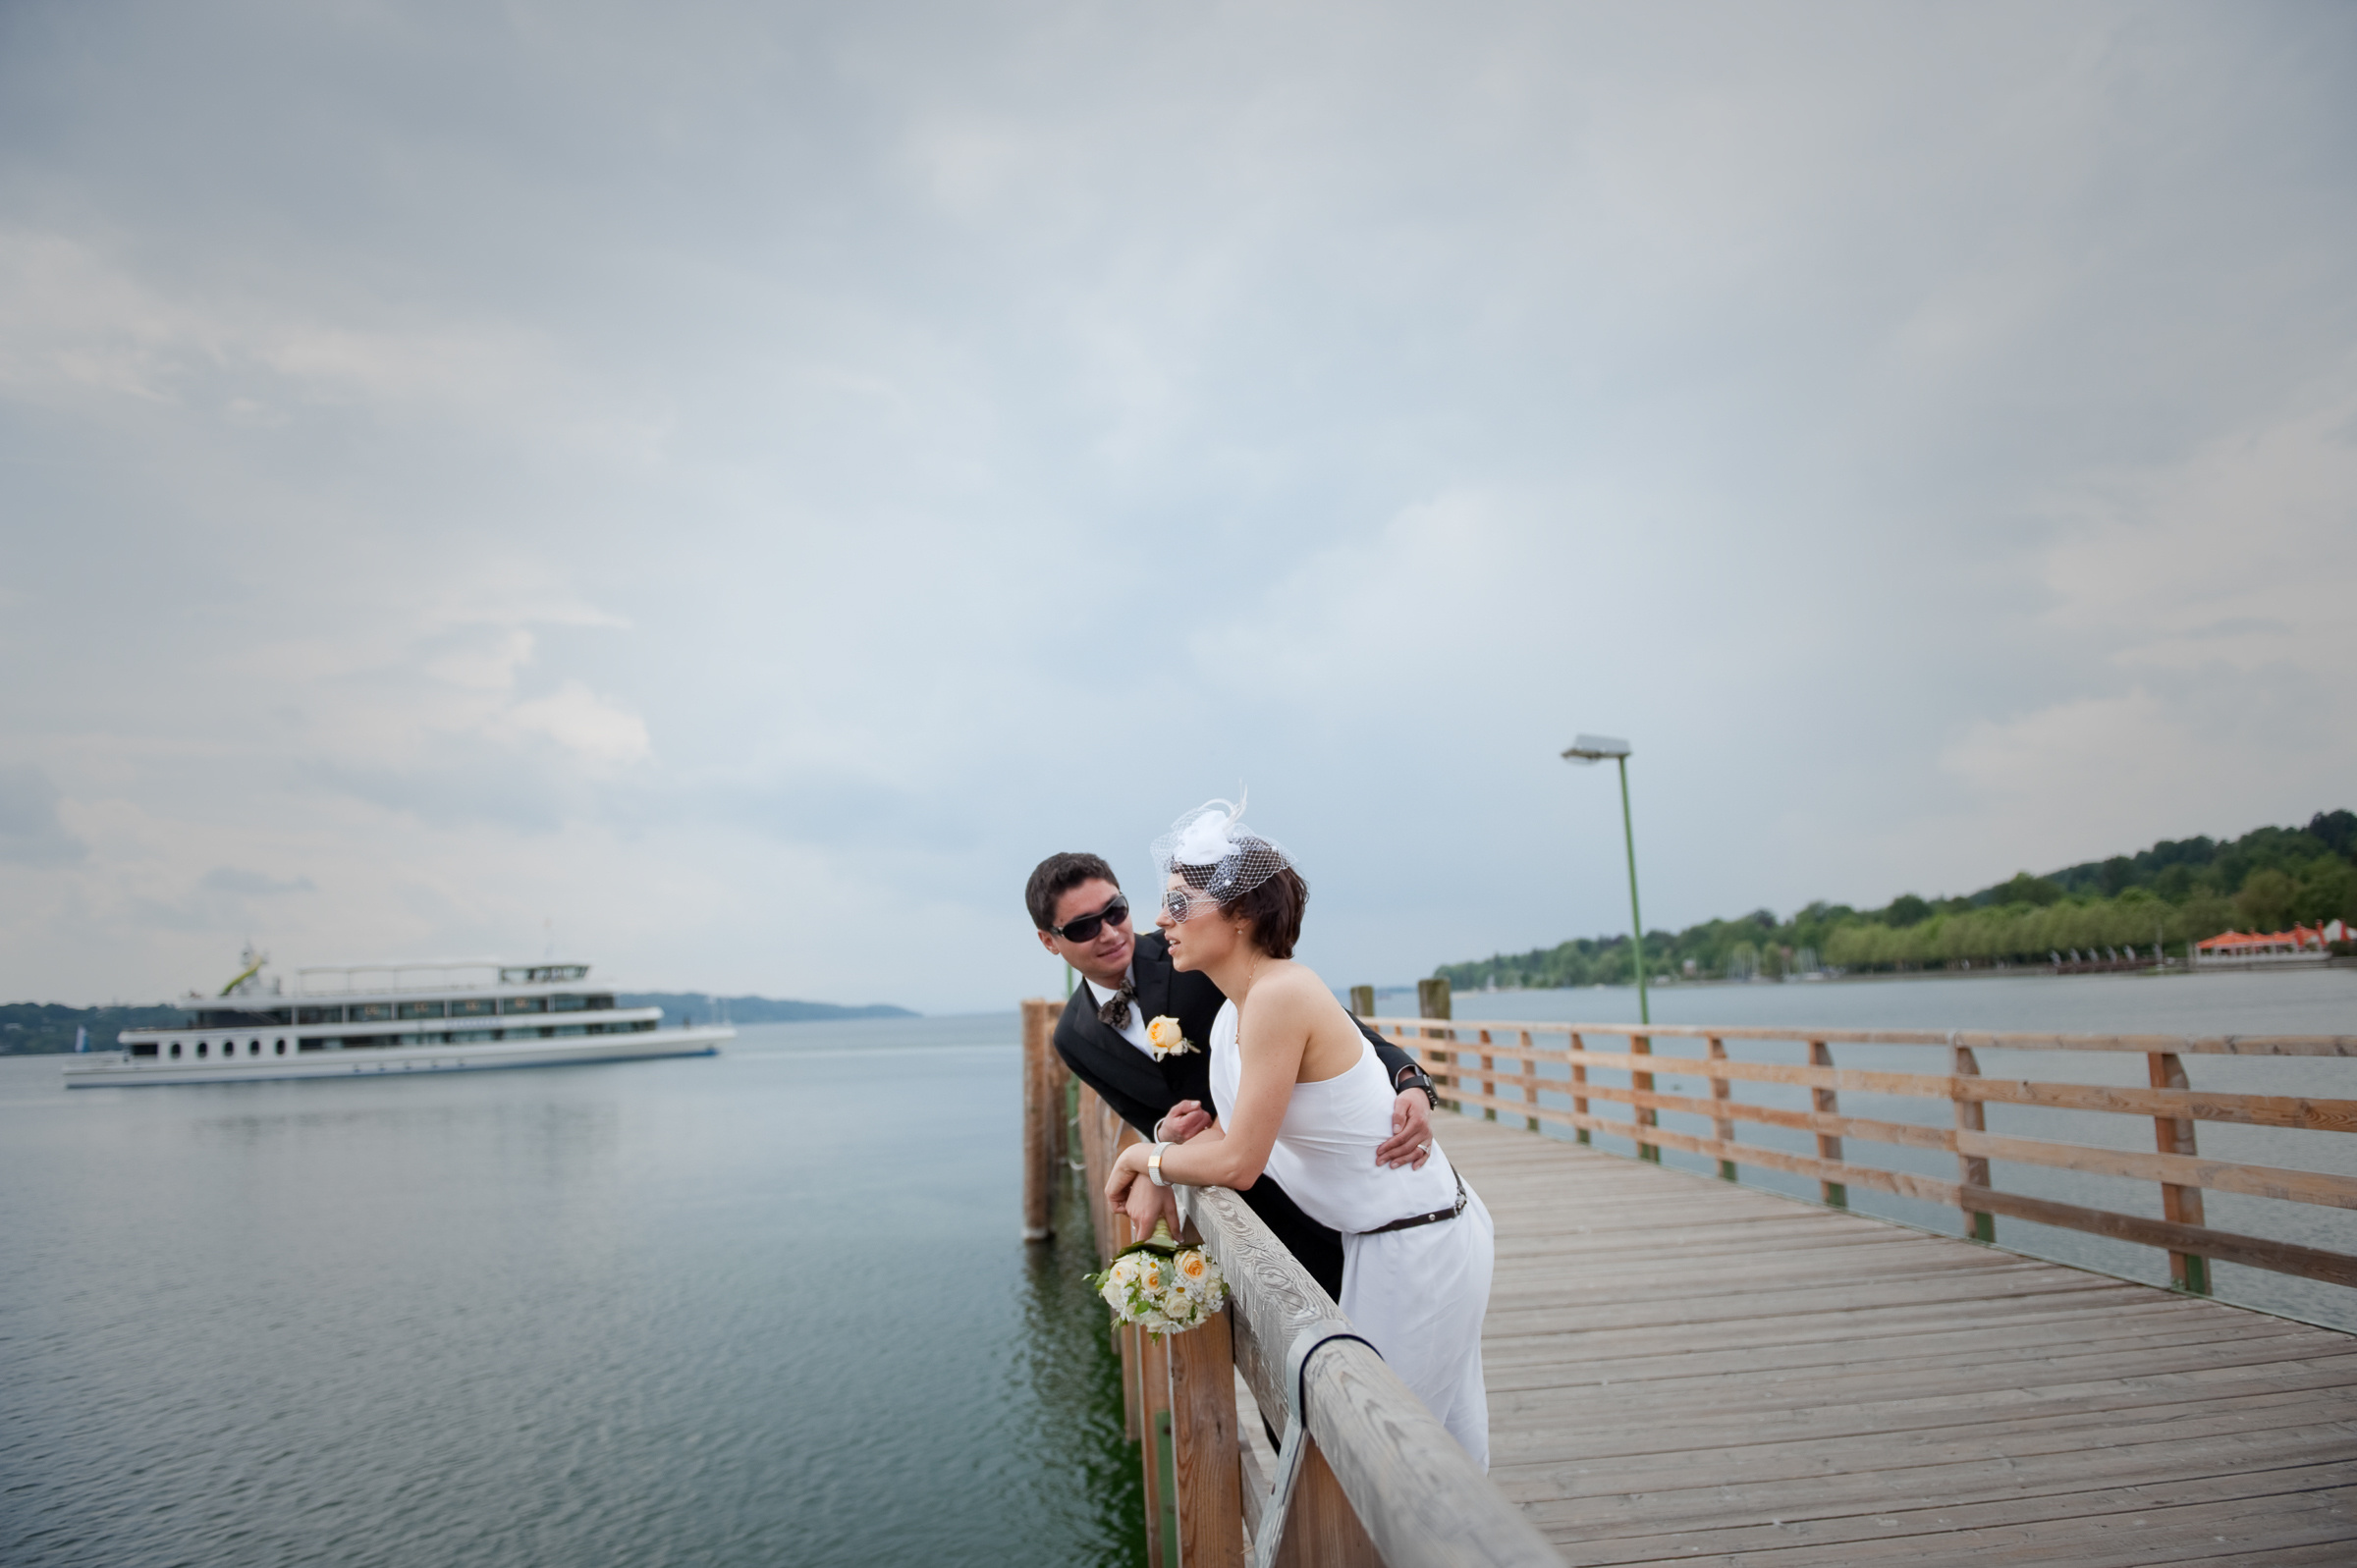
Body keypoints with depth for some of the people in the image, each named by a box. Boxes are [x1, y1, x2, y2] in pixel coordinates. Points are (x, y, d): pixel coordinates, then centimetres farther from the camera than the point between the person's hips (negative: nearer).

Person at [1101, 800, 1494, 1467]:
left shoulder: (1280, 993, -27)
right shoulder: (1234, 1010, 2)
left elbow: (1237, 1162, -23)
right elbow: (1229, 1127, 9)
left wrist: (1145, 1155, -6)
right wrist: (1155, 1177, -7)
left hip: (1415, 1247, -9)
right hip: (1383, 1237, 9)